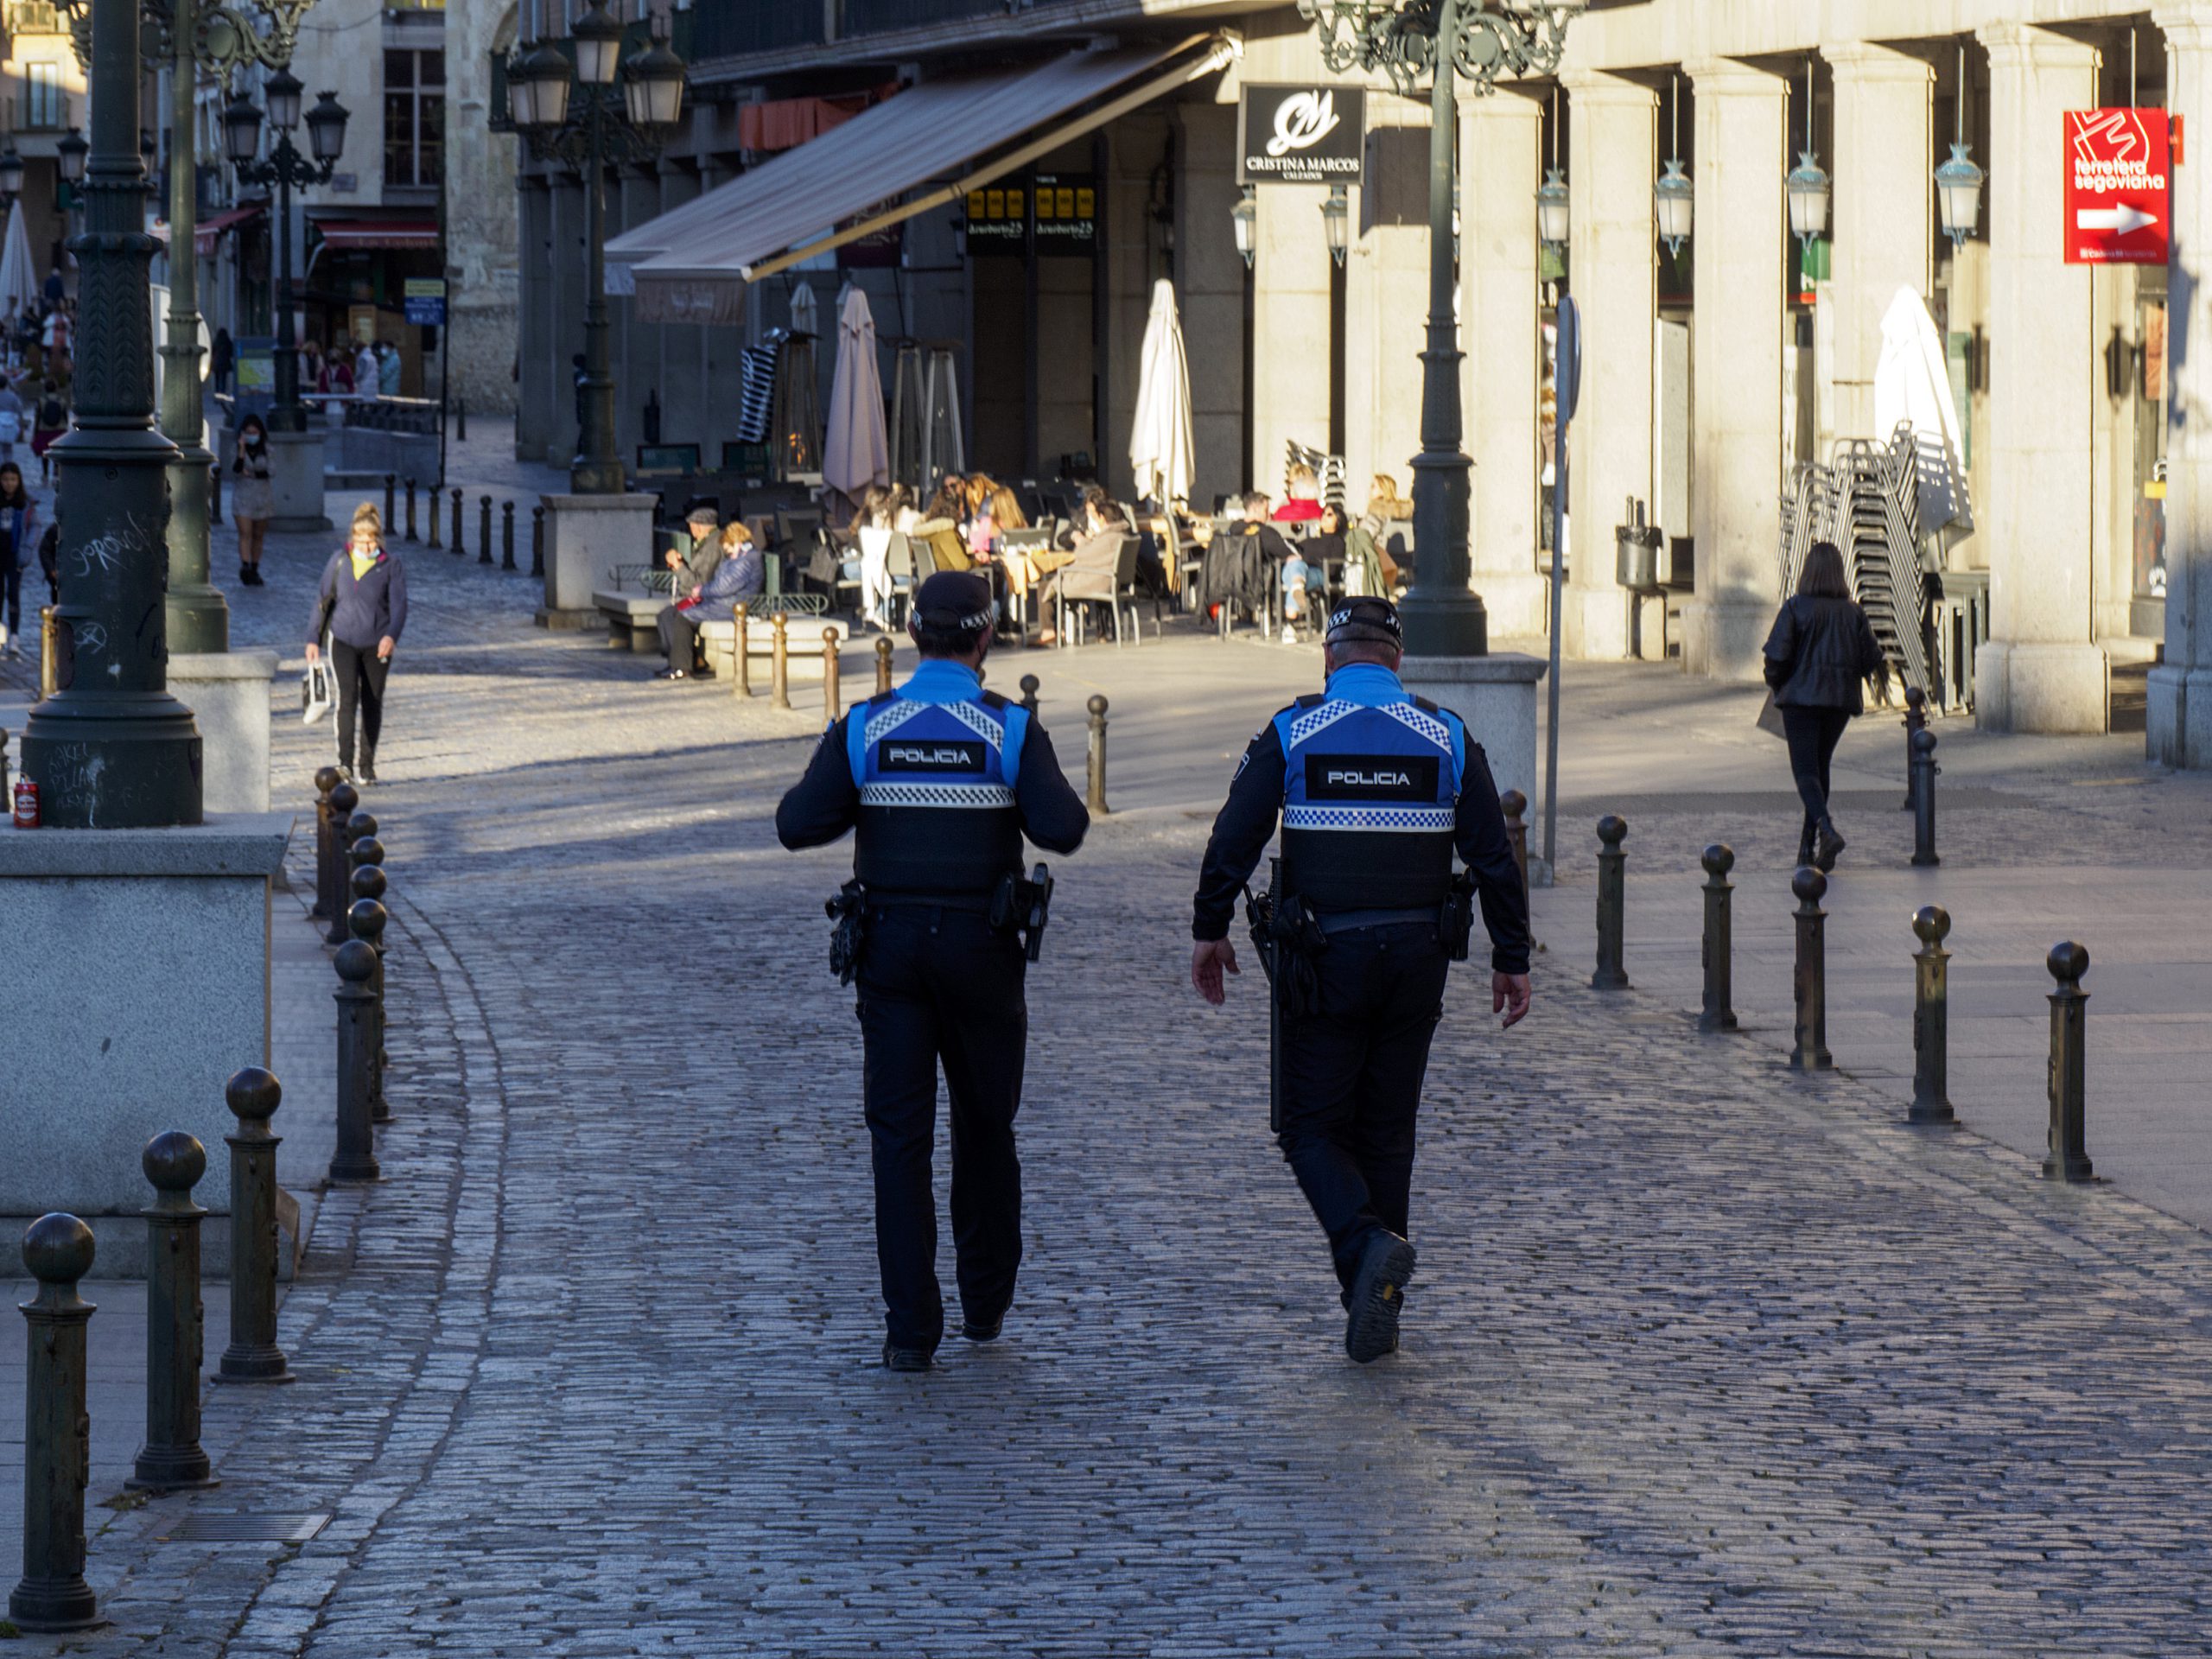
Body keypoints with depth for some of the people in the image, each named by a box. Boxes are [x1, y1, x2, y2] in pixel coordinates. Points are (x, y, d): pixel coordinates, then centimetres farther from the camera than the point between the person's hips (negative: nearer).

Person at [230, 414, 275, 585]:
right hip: (243, 494, -2)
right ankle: (245, 567, -23)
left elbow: (270, 471, -3)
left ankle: (254, 570, 14)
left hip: (263, 494, 2)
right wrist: (242, 449, -19)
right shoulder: (237, 449, 2)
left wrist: (251, 474, -12)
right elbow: (236, 469, -13)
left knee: (258, 535, 6)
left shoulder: (266, 449, 5)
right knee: (245, 533, -14)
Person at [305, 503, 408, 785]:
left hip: (377, 644, 0)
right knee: (347, 696, -17)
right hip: (343, 641, 0)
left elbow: (398, 604, -11)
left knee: (372, 704, 7)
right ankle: (345, 763, -26)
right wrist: (313, 639, 8)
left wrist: (392, 635, -28)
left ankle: (367, 766, 18)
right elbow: (323, 600, 9)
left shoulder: (391, 567, -1)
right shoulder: (340, 561, 3)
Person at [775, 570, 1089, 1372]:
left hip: (890, 945, 1)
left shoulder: (864, 728, -3)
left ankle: (911, 1328, -6)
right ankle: (984, 1299, 29)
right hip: (981, 946, -1)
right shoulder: (1011, 728, -7)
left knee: (900, 1137, 1)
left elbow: (797, 825, -7)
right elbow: (1063, 830, -15)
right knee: (985, 1124, 18)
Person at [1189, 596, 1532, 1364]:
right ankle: (1377, 1310, 12)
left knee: (1313, 1128, 6)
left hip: (1326, 960, -3)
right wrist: (1511, 959, 9)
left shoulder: (1292, 732, -3)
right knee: (1387, 1131, 13)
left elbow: (1233, 838, -5)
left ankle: (1367, 1243, -22)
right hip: (1417, 956, 3)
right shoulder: (1446, 736, 2)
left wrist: (1209, 930, 7)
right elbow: (1494, 856, 2)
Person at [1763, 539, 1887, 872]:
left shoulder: (1796, 607, -8)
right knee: (1820, 766, 17)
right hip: (1841, 700, 4)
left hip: (1802, 696, -4)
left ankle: (1827, 829, -30)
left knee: (1805, 770, -6)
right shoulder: (1852, 611, 2)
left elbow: (1777, 654, -11)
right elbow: (1871, 658, 3)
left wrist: (1776, 683, 8)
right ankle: (1808, 844, 20)